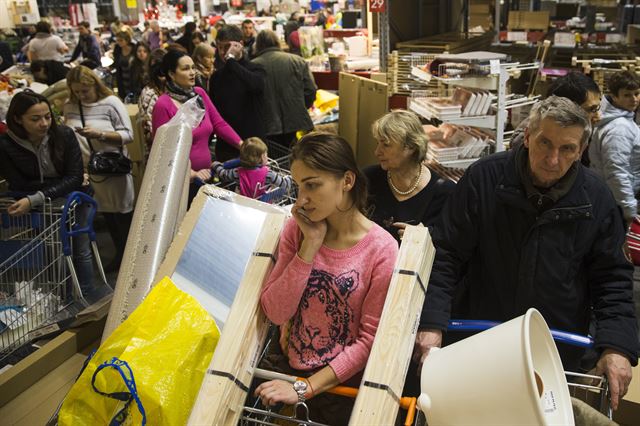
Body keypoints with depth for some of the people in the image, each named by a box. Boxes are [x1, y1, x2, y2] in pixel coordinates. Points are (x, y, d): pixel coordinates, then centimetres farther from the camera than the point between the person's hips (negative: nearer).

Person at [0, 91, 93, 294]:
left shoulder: (64, 134, -18)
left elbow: (75, 177, -19)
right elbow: (19, 187, -16)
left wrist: (34, 200, -29)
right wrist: (64, 183, -18)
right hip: (36, 208, 0)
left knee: (81, 252, 6)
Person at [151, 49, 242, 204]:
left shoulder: (199, 94, 4)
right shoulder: (163, 105, -14)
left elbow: (219, 124, 4)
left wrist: (243, 145, -8)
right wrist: (190, 174, -19)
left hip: (205, 174, 6)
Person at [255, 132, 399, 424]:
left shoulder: (381, 249, -16)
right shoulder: (296, 229, -4)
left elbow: (370, 339, -14)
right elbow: (275, 312, -11)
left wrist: (306, 387, -19)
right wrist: (310, 244, -19)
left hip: (341, 382, -3)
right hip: (285, 366, 3)